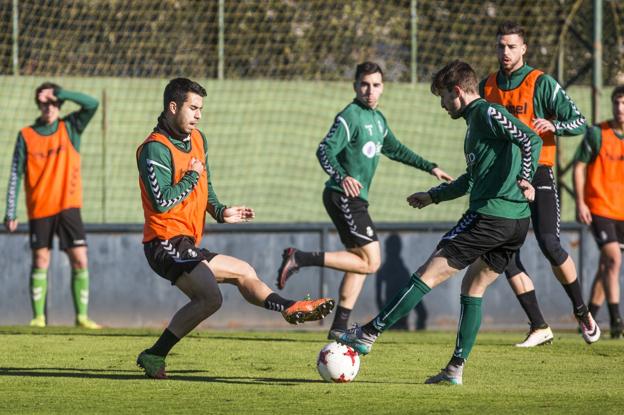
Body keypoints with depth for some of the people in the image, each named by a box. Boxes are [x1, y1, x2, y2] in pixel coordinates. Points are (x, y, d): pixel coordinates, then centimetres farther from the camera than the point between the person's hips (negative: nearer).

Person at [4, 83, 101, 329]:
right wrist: (11, 213, -4)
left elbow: (92, 104, -10)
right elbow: (15, 175, 1)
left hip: (68, 207, 0)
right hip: (39, 209, 0)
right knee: (40, 262, 0)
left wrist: (59, 94, -16)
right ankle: (39, 316, 5)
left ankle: (82, 316, 1)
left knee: (80, 261, -5)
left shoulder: (70, 128, 4)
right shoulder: (26, 136, 2)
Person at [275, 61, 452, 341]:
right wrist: (342, 177, -43)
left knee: (360, 262, 15)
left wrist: (430, 167, 31)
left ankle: (339, 328, 18)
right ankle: (300, 259, -15)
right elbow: (325, 151, -25)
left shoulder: (378, 119, 15)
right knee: (370, 262, -13)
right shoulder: (350, 116, -14)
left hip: (355, 199, 10)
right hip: (343, 196, -10)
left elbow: (394, 149, 32)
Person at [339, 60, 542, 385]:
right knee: (474, 287, 16)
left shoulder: (487, 112, -5)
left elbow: (531, 140, -19)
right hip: (516, 223, 9)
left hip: (489, 215, -9)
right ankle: (455, 369, 13)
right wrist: (433, 196, 42)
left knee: (429, 273, -5)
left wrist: (524, 178, -30)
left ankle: (368, 334, -2)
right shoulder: (475, 120, 24)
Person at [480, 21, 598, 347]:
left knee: (549, 244, -17)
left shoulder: (541, 84, -3)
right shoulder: (487, 87, 11)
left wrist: (553, 125, -25)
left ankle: (581, 311, 4)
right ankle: (539, 327, 1)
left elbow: (580, 122, -7)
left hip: (537, 173, -4)